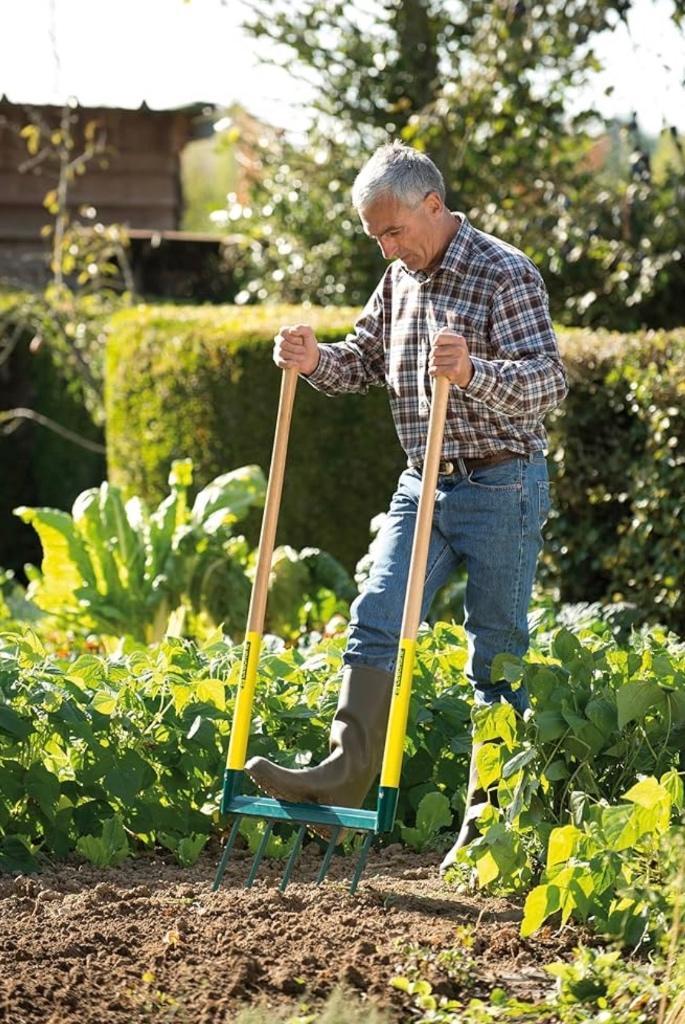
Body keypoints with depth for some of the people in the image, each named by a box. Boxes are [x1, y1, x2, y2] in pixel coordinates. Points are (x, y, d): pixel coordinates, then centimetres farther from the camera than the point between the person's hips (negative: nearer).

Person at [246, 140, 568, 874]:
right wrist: (315, 361, -4)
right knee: (375, 620, -8)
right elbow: (365, 359, 18)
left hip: (500, 489, -7)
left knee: (497, 655, 0)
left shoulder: (506, 275, -13)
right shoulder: (401, 277, 10)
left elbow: (548, 382, -20)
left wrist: (472, 373, -39)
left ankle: (490, 822, 7)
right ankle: (346, 773, -14)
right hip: (423, 484, 7)